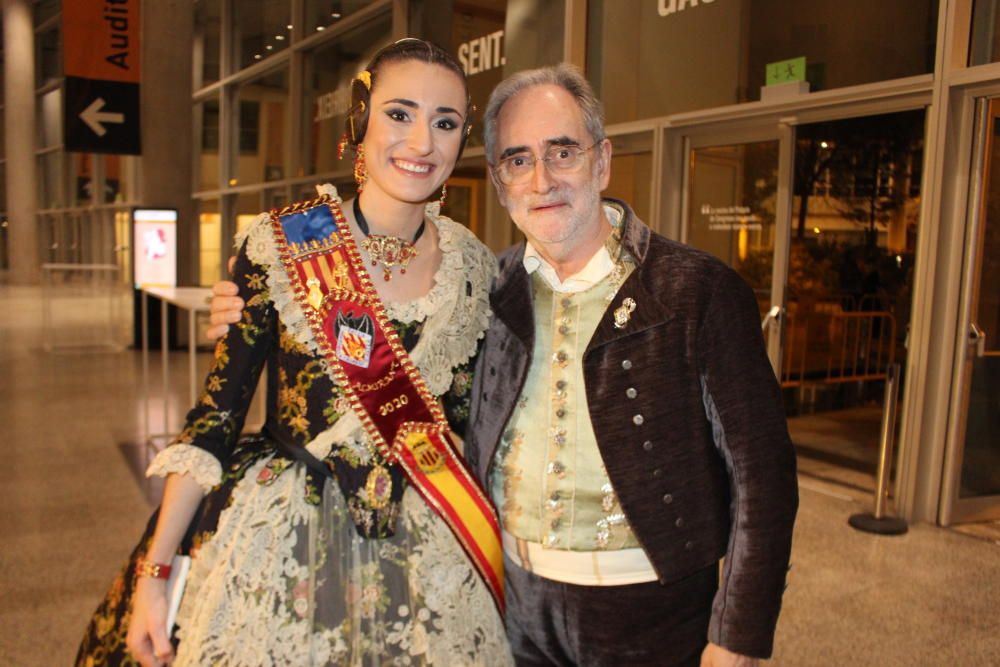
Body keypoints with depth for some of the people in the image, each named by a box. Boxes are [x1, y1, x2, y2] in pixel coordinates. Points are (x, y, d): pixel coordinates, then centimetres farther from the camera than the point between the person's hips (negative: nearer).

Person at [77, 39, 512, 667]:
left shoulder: (477, 267, -2)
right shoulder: (280, 244, -10)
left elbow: (468, 418, 7)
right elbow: (217, 410, -7)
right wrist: (153, 572, -6)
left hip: (429, 557, 3)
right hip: (281, 548, -2)